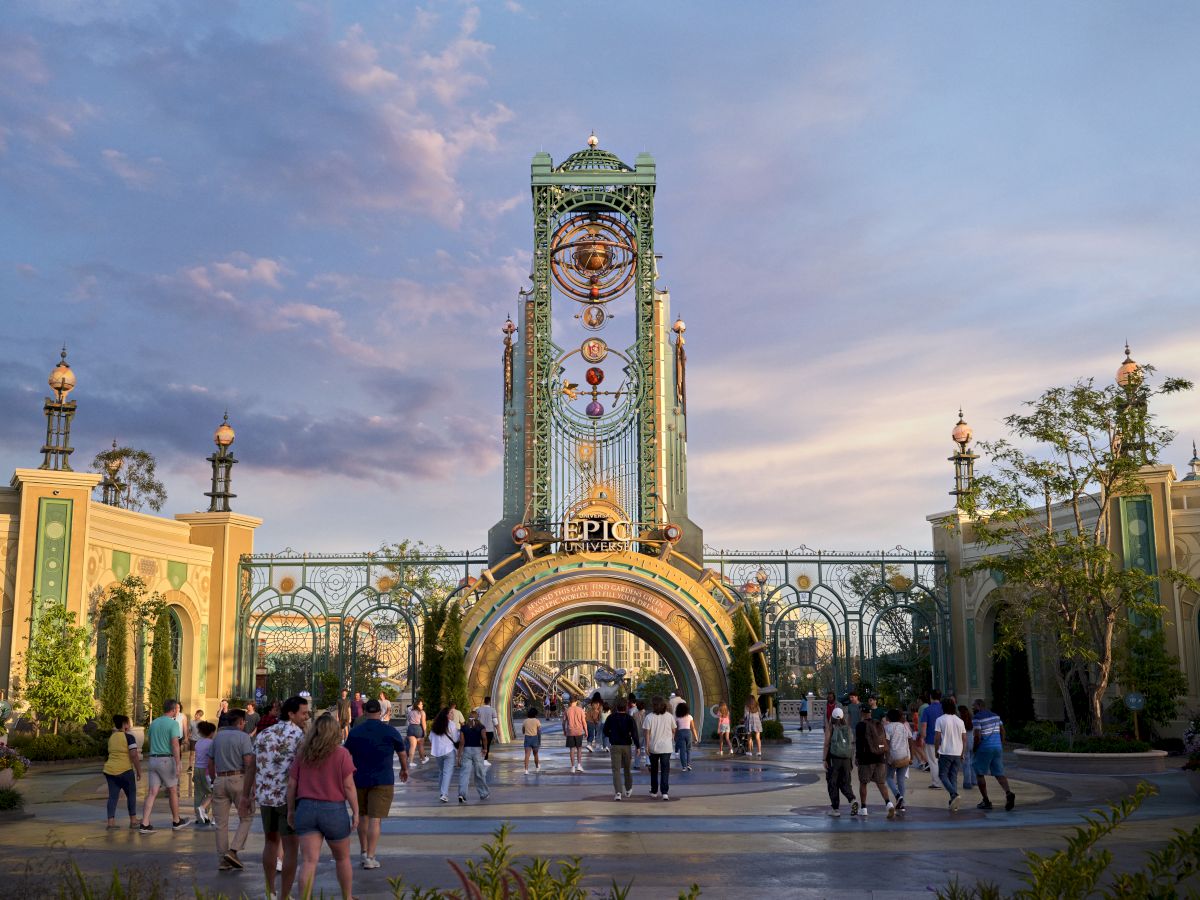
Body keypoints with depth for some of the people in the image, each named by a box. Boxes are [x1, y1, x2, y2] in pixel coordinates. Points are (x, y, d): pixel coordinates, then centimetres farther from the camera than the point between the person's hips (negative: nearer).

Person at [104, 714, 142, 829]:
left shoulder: (111, 737, 10)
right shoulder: (128, 737, -9)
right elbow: (134, 755, -14)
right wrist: (139, 770, -7)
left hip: (110, 770, 5)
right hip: (124, 770, -5)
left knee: (113, 796, 5)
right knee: (131, 794, 8)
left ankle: (111, 821, -1)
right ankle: (133, 820, 10)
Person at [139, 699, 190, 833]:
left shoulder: (154, 723, 12)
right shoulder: (173, 723, -10)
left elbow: (148, 740, 20)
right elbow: (175, 744, -18)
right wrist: (178, 764, -20)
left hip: (153, 760, 6)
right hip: (167, 760, -6)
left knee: (152, 792, 3)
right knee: (173, 790, 10)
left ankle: (144, 824, -6)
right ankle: (176, 821, 22)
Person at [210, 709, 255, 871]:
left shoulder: (217, 737, 13)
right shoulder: (243, 737, -4)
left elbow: (211, 764, 15)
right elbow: (248, 763, -13)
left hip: (220, 780, 5)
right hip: (238, 779, -5)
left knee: (221, 822, 8)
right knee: (245, 818, 7)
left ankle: (222, 861, 10)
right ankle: (233, 850, -8)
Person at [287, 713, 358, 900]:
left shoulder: (302, 753, 2)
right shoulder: (341, 753, -8)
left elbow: (291, 784, 4)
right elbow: (348, 786, -9)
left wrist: (290, 810, 14)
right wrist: (355, 811, -2)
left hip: (306, 809, 2)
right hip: (334, 809, -2)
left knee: (308, 861, 0)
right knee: (342, 858, 18)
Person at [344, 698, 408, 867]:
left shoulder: (354, 731, 2)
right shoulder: (390, 731, -4)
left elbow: (347, 756, 8)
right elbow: (402, 753, 9)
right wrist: (404, 769, 27)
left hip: (359, 780, 3)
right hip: (382, 781, -3)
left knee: (362, 816, 18)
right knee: (375, 819, -4)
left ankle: (363, 852, 27)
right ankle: (370, 857, -8)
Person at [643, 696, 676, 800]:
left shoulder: (649, 717, -7)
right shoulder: (669, 716, -1)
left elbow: (647, 732, -10)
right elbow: (674, 730, 8)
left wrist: (647, 746, -7)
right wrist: (672, 738, 26)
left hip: (653, 747, 0)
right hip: (666, 747, 0)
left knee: (654, 770, 16)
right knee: (665, 770, -1)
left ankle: (654, 791, 23)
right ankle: (665, 792, -13)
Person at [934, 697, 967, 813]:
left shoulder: (940, 720, -7)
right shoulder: (960, 721, 8)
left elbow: (937, 737, -10)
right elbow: (964, 739, 10)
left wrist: (936, 751, 3)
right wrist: (962, 753, 19)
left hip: (945, 752, -5)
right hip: (957, 753, 5)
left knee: (943, 775, 3)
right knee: (954, 777, 10)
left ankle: (954, 794, -20)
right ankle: (953, 803, 6)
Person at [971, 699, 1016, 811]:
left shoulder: (977, 718, -12)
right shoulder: (995, 715, 12)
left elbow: (977, 736, -19)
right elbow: (1002, 731, 15)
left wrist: (975, 749, -4)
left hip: (984, 749, -6)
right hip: (997, 747, 6)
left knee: (980, 774, 9)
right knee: (999, 774, 6)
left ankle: (986, 801, 8)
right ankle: (1008, 793, -20)